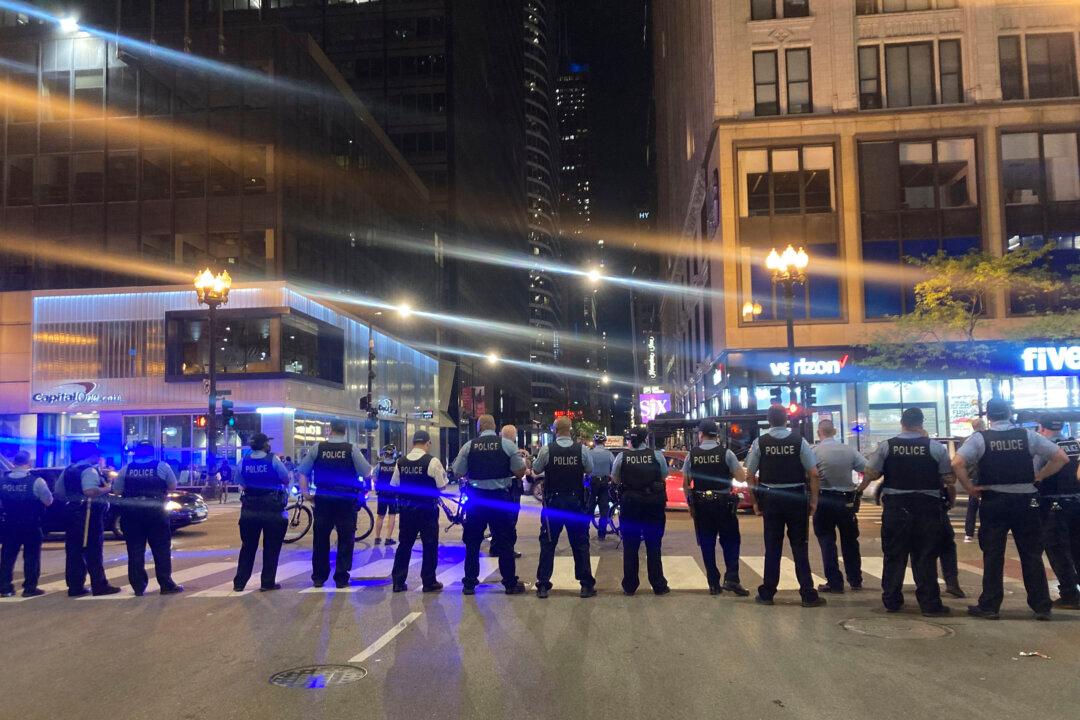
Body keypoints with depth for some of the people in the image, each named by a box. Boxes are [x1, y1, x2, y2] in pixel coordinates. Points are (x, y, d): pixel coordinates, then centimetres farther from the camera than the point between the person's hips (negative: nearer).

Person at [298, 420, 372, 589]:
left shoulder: (318, 448, -1)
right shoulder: (352, 449, -7)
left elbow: (302, 471, 1)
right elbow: (366, 473, -7)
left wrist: (305, 491, 9)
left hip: (323, 499, 2)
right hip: (346, 500, -2)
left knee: (320, 539, 13)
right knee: (345, 540, 7)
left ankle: (318, 577, 20)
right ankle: (341, 578, 8)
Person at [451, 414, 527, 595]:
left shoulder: (469, 446, -2)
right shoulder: (507, 445, -5)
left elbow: (458, 473, 2)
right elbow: (520, 472, -4)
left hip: (476, 498, 1)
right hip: (501, 498, -1)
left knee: (472, 542, 12)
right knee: (505, 542, 9)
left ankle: (469, 584, 15)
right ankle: (510, 583, 13)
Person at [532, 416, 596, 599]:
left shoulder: (546, 449, -10)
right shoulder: (582, 449, -8)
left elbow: (536, 469, 3)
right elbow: (590, 470, 6)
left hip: (553, 502, -1)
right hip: (576, 502, 1)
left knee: (548, 543, 7)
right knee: (580, 543, 10)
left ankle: (543, 586, 8)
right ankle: (586, 585, 14)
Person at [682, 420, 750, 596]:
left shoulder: (692, 455, 0)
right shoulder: (726, 453, -5)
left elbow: (685, 483, 2)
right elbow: (742, 477, -5)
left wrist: (691, 503, 13)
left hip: (701, 504, 2)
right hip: (724, 503, -2)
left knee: (707, 543, 9)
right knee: (730, 541, 10)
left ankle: (713, 583, 11)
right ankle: (731, 578, -4)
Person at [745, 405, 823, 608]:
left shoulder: (760, 443, -3)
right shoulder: (799, 441, -5)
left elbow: (750, 475, -2)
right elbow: (814, 474, -6)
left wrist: (755, 501, 7)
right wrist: (814, 500, 3)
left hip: (770, 499, 1)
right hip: (797, 498, -1)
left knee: (772, 547, 9)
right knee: (800, 547, 8)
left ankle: (766, 594, 16)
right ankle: (808, 595, 11)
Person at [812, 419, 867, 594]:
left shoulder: (814, 452, -11)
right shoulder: (849, 450, -2)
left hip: (824, 501, -3)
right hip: (847, 501, 3)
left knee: (827, 541, 6)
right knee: (850, 541, 17)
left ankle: (835, 583, 4)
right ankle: (855, 581, 26)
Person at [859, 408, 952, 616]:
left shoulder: (885, 446, -4)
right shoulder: (936, 447, -5)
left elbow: (870, 474, -5)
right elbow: (949, 479, -4)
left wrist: (862, 486, 16)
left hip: (895, 507, 1)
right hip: (927, 507, -1)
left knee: (894, 556, 10)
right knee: (926, 557, 6)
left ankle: (891, 601, 16)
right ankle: (930, 604, 8)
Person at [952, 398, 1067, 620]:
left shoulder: (980, 438, -6)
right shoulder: (1028, 435, 1)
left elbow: (957, 463, -18)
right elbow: (1061, 457, 0)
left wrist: (970, 488, -6)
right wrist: (1039, 477, 6)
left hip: (993, 501, -2)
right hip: (1026, 501, 2)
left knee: (993, 555, 5)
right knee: (1032, 554, 11)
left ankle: (989, 606, 8)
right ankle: (1041, 607, 16)